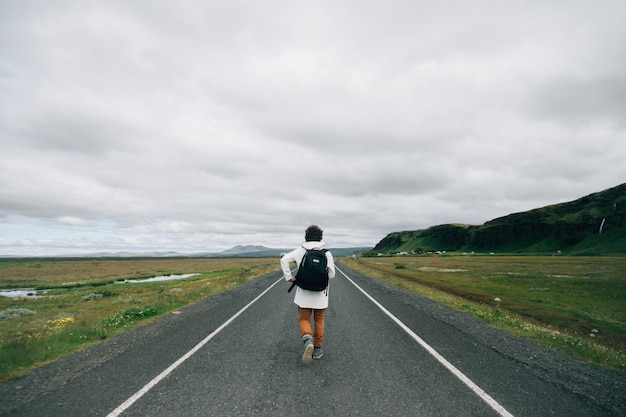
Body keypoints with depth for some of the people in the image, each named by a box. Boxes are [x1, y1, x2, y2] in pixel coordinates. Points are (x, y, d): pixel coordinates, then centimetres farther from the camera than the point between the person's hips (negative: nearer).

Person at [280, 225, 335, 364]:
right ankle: (317, 350, 24)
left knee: (304, 320, 11)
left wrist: (289, 277, -7)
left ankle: (308, 340, -17)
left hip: (304, 293, 0)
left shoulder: (300, 250, -3)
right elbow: (331, 274, -4)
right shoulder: (327, 253, -6)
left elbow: (284, 260, -14)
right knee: (319, 320, 18)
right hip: (320, 294, 0)